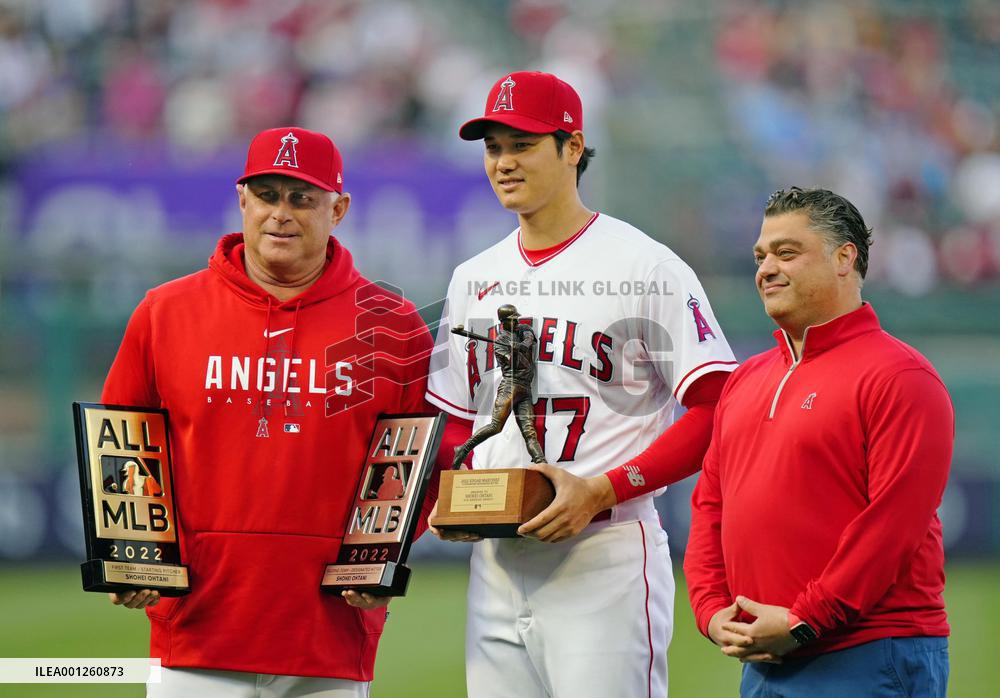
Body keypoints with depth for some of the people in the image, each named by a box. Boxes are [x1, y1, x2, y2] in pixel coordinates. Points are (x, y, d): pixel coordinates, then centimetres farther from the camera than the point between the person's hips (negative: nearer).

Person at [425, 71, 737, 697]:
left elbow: (716, 413, -9)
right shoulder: (474, 280, 16)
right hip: (496, 566, 6)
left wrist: (602, 491, -18)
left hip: (607, 558, -6)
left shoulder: (647, 268, -4)